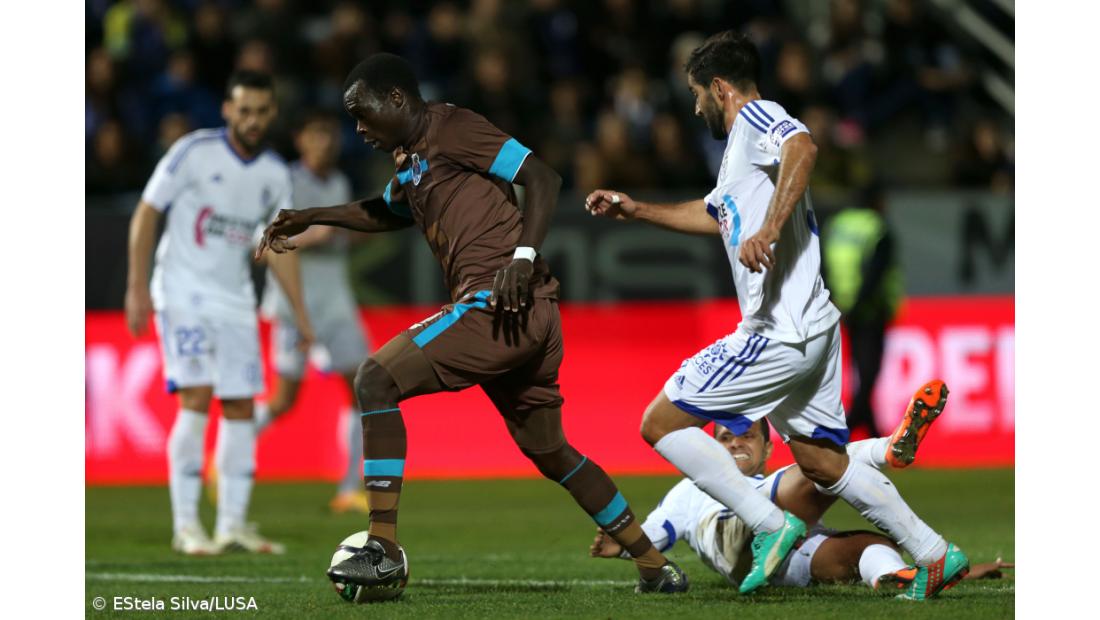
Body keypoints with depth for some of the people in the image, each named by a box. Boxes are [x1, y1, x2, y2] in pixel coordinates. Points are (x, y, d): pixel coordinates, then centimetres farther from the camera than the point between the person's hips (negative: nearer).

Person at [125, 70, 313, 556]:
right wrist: (137, 288, -12)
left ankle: (233, 524, 8)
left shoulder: (275, 176, 5)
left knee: (240, 407, 2)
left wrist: (299, 311, 10)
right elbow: (146, 214, -7)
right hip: (183, 293, -6)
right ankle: (185, 525, -10)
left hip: (235, 301, 6)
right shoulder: (194, 152, -10)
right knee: (196, 399, -15)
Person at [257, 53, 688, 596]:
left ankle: (383, 550, -17)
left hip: (500, 302, -10)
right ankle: (655, 566, 23)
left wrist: (522, 257, -22)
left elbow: (543, 179, -11)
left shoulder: (450, 129, -4)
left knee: (376, 380, -12)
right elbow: (384, 213, 46)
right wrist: (311, 218, 40)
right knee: (549, 452, 19)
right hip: (533, 317, 10)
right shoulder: (411, 162, 23)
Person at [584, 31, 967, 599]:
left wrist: (768, 231, -40)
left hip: (779, 334, -10)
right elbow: (714, 215, 42)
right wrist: (636, 210, 42)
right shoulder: (740, 147, 23)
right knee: (822, 463, 16)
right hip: (811, 329, 10)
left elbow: (802, 148, -32)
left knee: (661, 423, -6)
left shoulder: (756, 117, -8)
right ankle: (935, 556, 16)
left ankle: (771, 525, -10)